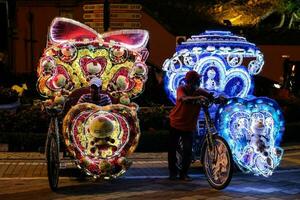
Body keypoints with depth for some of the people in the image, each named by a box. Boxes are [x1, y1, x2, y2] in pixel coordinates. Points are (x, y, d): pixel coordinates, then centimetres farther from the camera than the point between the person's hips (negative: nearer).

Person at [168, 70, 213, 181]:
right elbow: (184, 99, -40)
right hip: (175, 123, -1)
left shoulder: (200, 92, -9)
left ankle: (184, 173, 10)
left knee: (188, 150, -6)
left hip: (189, 126, 2)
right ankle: (173, 172, 23)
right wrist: (198, 98, -56)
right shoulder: (181, 89, -18)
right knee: (172, 148, 6)